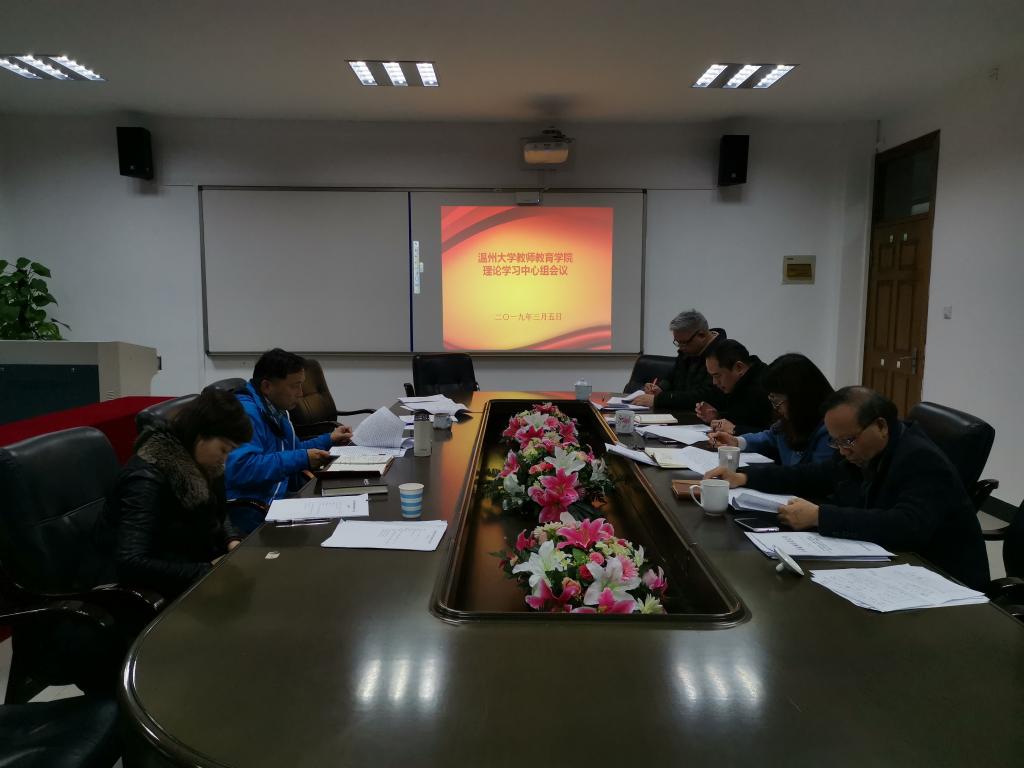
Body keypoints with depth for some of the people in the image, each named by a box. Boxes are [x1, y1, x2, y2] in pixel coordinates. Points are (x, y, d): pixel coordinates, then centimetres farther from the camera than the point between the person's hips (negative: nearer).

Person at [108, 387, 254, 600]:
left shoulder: (201, 465, -1)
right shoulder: (147, 478, -23)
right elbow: (130, 564, -30)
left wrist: (232, 541, -4)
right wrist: (208, 571, -27)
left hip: (206, 562, 7)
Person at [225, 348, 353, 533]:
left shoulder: (277, 410, 16)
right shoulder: (246, 411, -16)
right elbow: (241, 468, -30)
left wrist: (328, 440, 20)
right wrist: (301, 459, -22)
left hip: (278, 501, 10)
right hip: (248, 512, -10)